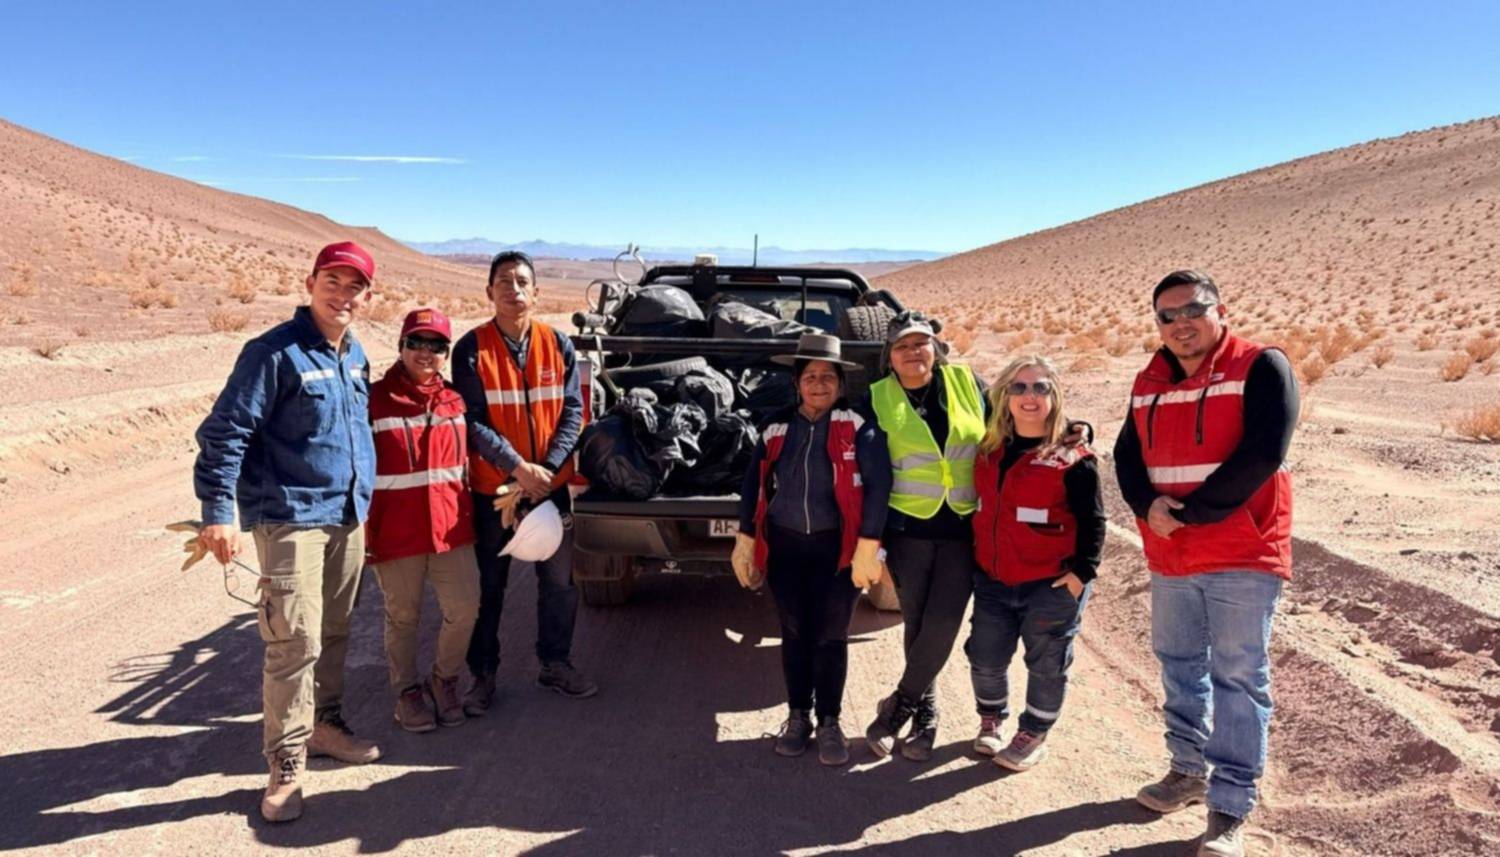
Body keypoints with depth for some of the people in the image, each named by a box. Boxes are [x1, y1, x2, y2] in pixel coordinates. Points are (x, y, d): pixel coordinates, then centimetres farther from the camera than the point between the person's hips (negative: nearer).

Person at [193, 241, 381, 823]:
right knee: (296, 642, -8)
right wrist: (218, 512, -19)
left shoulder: (355, 355, 11)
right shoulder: (275, 353, -12)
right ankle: (286, 765, 4)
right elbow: (225, 431, -14)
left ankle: (324, 725, 32)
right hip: (290, 518, -7)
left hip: (348, 517, 7)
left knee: (334, 633, 16)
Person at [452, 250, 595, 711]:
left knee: (559, 581, 12)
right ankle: (483, 675, 24)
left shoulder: (558, 344, -1)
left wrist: (548, 467, -13)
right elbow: (472, 421, -12)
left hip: (552, 484, 3)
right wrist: (517, 468, -19)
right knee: (488, 586, 9)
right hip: (492, 487, -2)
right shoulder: (472, 348, -9)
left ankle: (555, 663, 30)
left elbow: (572, 410, -1)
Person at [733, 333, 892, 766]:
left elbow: (878, 485, -13)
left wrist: (867, 547, -17)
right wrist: (746, 541, 6)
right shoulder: (777, 427, 3)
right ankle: (798, 716, 28)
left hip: (836, 547, -3)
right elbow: (753, 486, 8)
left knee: (831, 637, 6)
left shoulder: (857, 425, -8)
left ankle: (830, 722, 23)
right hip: (784, 545, 3)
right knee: (794, 634, 12)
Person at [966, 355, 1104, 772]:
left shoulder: (1072, 458, -11)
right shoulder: (989, 450, 6)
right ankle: (990, 720, 37)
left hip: (1052, 583, -5)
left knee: (1046, 663, 9)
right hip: (993, 581, 5)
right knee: (985, 657, 13)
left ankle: (1033, 735, 28)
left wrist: (1082, 571, -14)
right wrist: (974, 558, 15)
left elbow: (1092, 521, -8)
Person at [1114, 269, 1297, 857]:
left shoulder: (1262, 368, -9)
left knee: (1237, 679, -1)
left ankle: (1230, 809, 7)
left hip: (1243, 557, -6)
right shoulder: (1149, 383, 10)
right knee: (1179, 666, 17)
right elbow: (1128, 456, 6)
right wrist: (1148, 507, -14)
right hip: (1170, 559, 6)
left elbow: (1260, 457, -19)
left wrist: (1190, 513, -17)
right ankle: (1189, 770, 34)